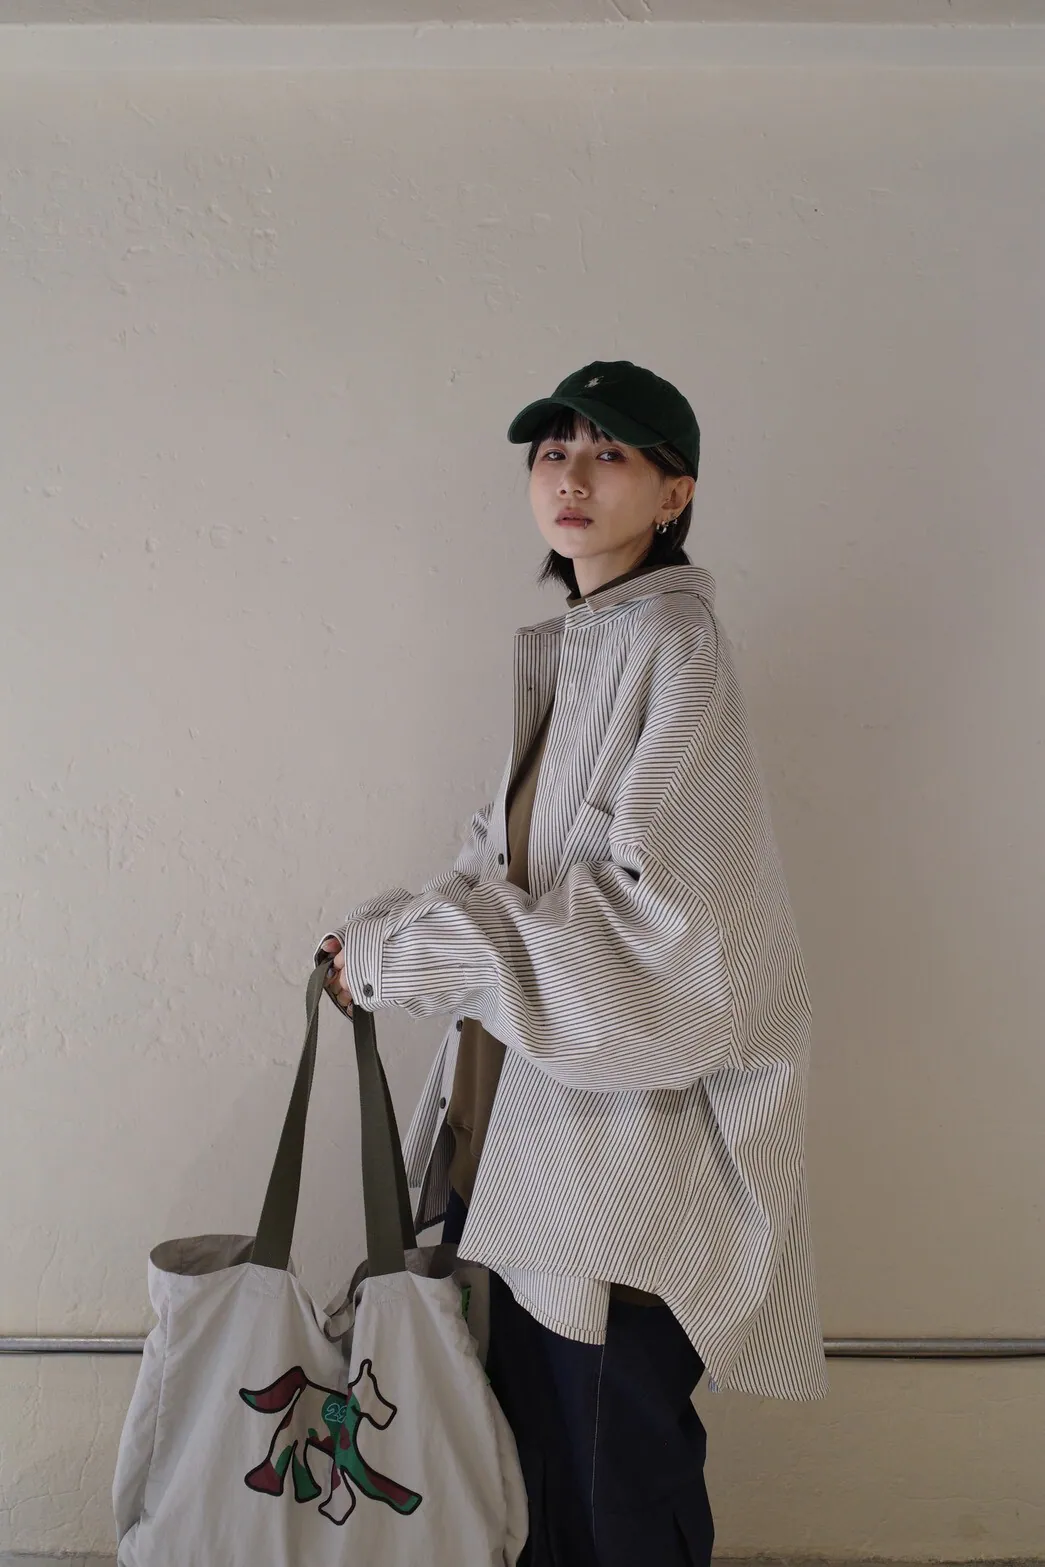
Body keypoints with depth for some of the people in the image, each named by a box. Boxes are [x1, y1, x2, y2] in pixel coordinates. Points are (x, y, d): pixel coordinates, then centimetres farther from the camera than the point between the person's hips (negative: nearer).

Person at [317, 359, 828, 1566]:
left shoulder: (673, 640, -13)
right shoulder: (563, 650, 11)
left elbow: (650, 903, -21)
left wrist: (411, 952, -17)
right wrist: (394, 925, -2)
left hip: (626, 1108, -7)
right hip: (521, 1104, 8)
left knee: (620, 1439, 6)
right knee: (521, 1410, 17)